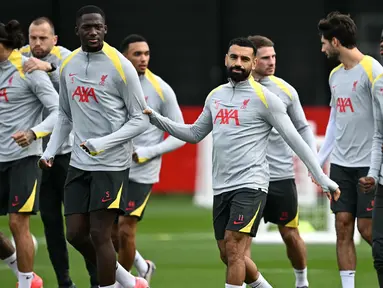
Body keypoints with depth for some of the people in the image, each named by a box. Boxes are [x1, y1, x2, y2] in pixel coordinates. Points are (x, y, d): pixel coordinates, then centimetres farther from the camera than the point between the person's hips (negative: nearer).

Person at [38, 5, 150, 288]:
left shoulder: (120, 66, -11)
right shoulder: (68, 66, 7)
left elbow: (141, 119, -8)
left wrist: (103, 143, -19)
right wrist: (50, 151, 6)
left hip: (112, 164, -6)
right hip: (79, 163, 6)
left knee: (99, 234, -8)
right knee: (76, 234, 5)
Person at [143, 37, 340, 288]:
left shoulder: (264, 97, -6)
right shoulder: (215, 96, 13)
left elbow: (295, 140, -6)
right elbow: (194, 134, 24)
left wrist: (322, 178, -10)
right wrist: (155, 118, 15)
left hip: (250, 185, -7)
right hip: (221, 187, 7)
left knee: (234, 250, -16)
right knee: (229, 255, 10)